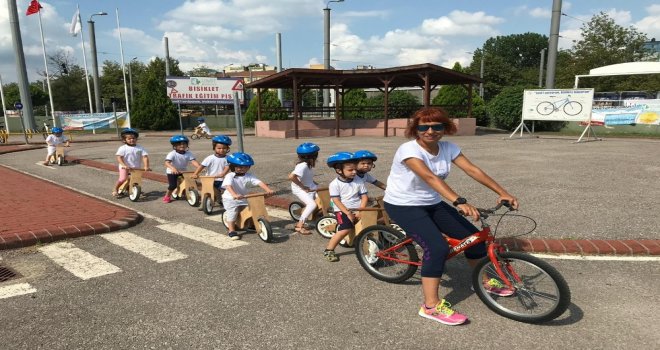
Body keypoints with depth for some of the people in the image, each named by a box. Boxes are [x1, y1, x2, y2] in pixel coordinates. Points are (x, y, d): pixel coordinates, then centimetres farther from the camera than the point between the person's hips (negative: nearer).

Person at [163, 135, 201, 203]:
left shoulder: (188, 154, -10)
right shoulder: (172, 154, -21)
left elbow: (193, 161, -20)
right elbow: (167, 163, -33)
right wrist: (173, 168, -54)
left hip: (183, 171, 4)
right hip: (172, 172, -4)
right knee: (173, 185, -17)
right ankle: (167, 196, 13)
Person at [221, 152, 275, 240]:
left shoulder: (249, 176, -8)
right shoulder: (230, 176, -19)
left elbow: (260, 183, -19)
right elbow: (228, 186, -38)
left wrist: (268, 190, -36)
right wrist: (234, 195, -57)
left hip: (244, 199, 5)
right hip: (230, 199, -4)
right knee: (232, 213, -11)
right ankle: (232, 231, 2)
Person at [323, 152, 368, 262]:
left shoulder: (359, 181, 2)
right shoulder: (335, 184, -9)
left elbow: (364, 197, 2)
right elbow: (336, 201, -11)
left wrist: (360, 211, -10)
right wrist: (348, 213, -17)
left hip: (358, 210, 4)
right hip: (342, 210, -4)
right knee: (346, 229, -25)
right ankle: (329, 250, -10)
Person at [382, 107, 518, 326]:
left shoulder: (448, 148, -4)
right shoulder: (408, 149, -25)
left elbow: (472, 170, -12)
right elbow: (430, 178, -39)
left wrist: (502, 193, -20)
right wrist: (459, 202, -50)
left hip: (432, 204, 7)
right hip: (403, 206, -7)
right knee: (437, 247, -25)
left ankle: (484, 281, 30)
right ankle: (431, 306, -12)